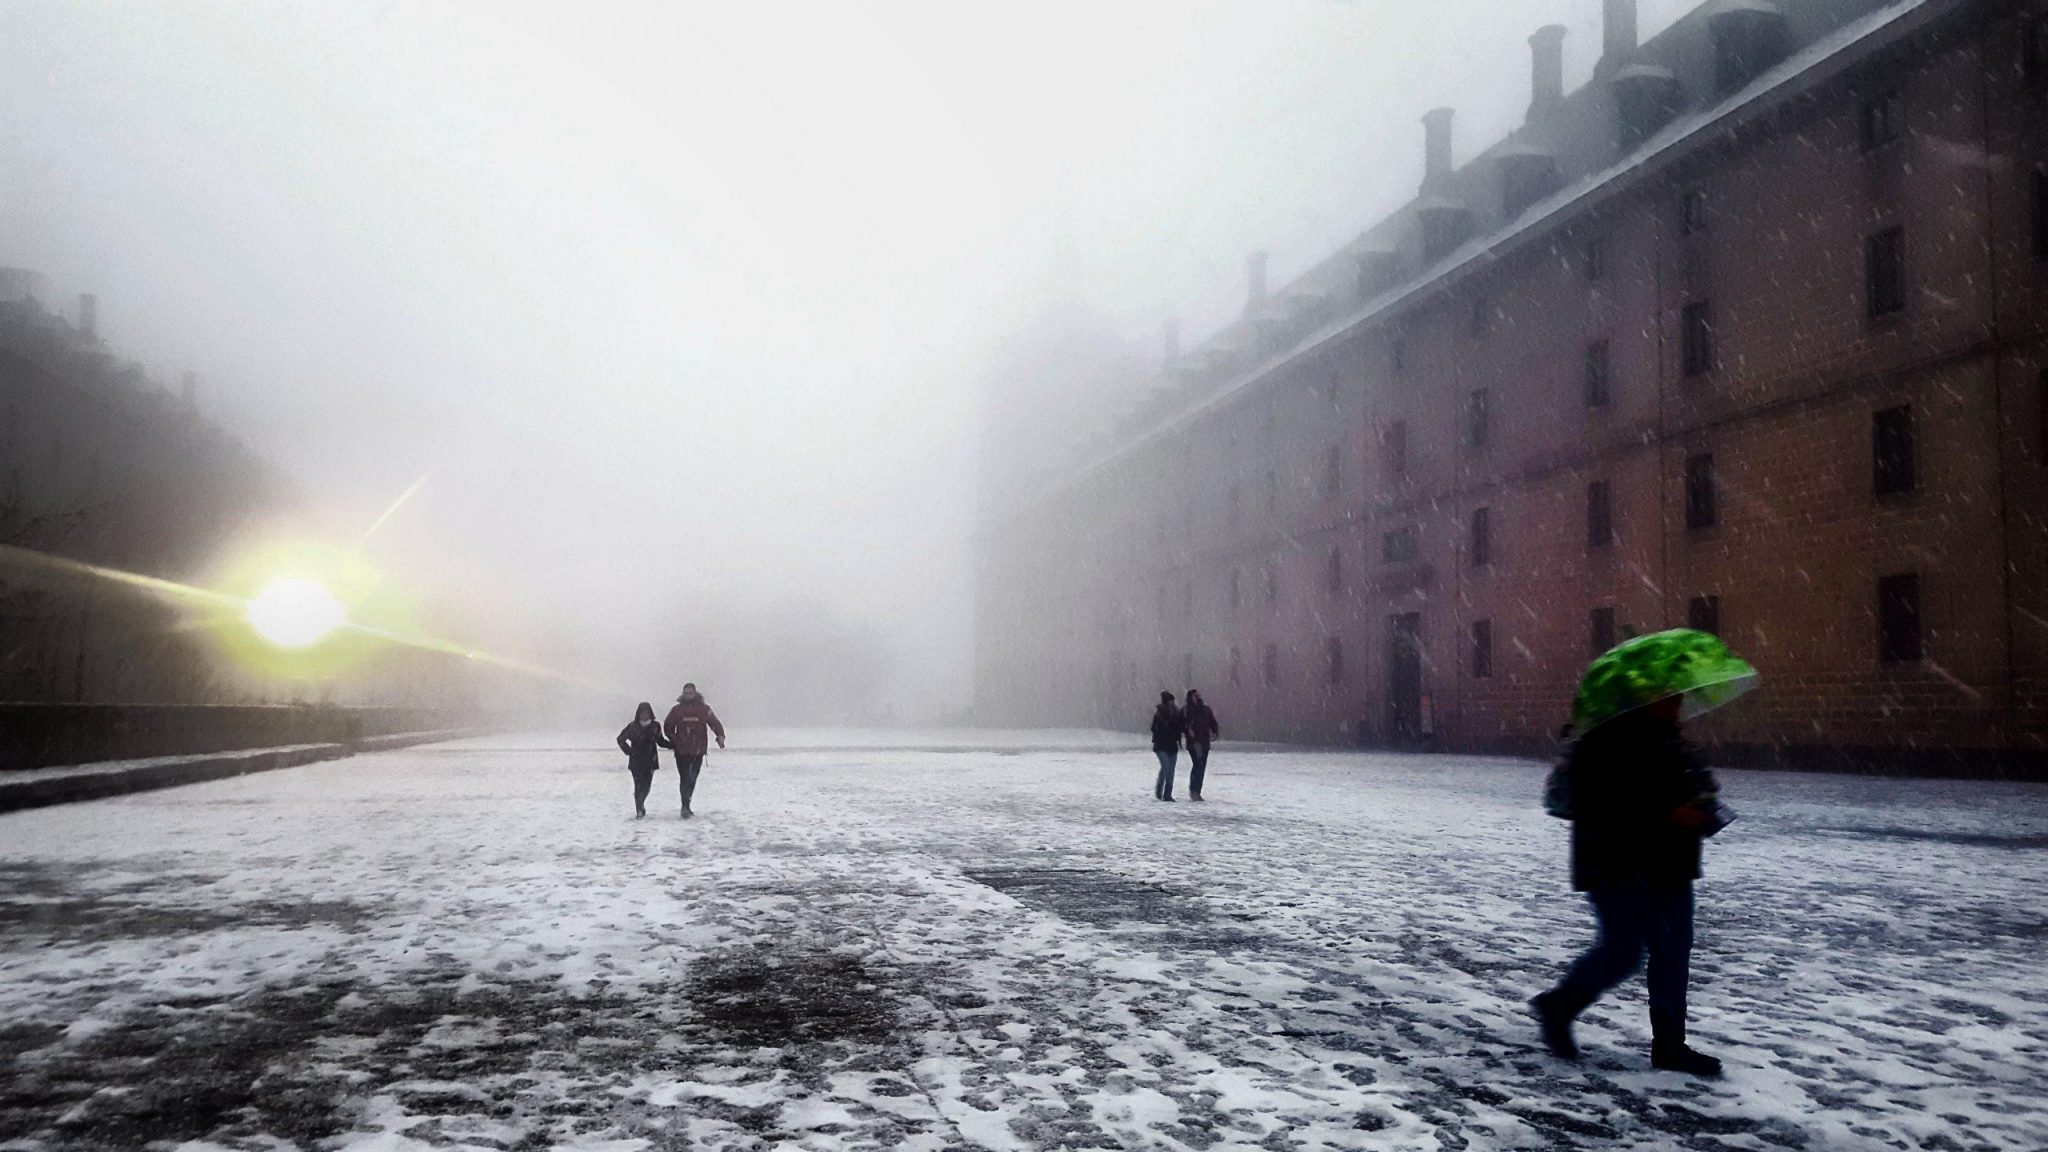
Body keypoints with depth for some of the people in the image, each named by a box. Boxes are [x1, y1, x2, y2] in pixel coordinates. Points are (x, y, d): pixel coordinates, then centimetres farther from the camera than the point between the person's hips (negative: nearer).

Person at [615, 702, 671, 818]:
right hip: (636, 761, -2)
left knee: (646, 785, 2)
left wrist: (673, 745, -2)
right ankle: (639, 810, 3)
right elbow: (621, 739, 8)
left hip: (650, 761, 2)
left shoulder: (655, 726, 2)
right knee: (638, 785, -4)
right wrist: (628, 751, 0)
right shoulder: (633, 726, -3)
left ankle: (640, 804, 29)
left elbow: (660, 741, 12)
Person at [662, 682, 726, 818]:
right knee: (685, 778, -11)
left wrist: (720, 736, -29)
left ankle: (686, 806, 28)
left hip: (698, 751, 2)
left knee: (692, 779, 13)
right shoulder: (676, 710, 2)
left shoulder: (704, 709, -1)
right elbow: (667, 727, 12)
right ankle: (685, 807, -12)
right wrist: (674, 740, 0)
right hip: (681, 752, -2)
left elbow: (715, 723, -12)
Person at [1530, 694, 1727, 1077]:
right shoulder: (1606, 741, -19)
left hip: (1666, 866, 9)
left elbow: (1693, 785, 24)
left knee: (1674, 949, 8)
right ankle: (1557, 1007, 16)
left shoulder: (1665, 737, 12)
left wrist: (1705, 812, 2)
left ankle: (1669, 1044, 17)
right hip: (1619, 868, -9)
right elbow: (1603, 808, -26)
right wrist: (1668, 815, -26)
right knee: (1622, 952, -7)